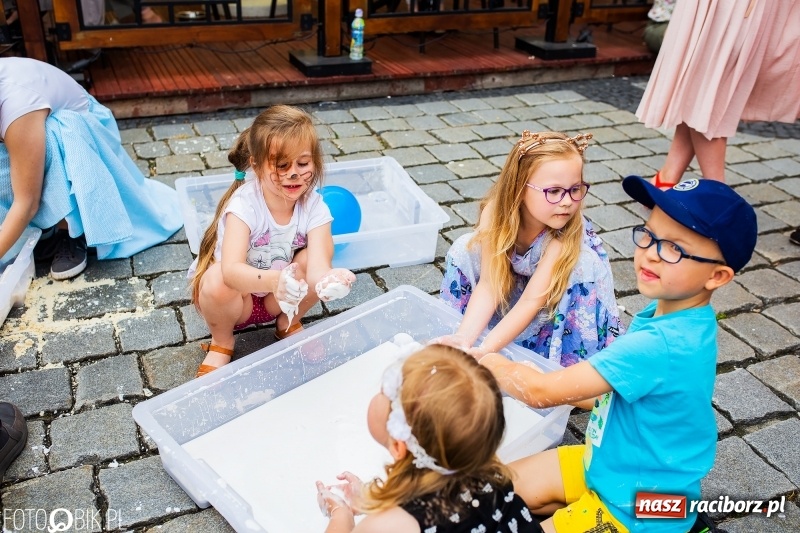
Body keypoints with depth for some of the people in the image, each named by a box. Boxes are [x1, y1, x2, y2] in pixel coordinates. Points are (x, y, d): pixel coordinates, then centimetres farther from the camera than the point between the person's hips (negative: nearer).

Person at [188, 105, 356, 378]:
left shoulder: (313, 206, -20)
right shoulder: (244, 204, -29)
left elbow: (318, 265, -34)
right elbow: (231, 270, -44)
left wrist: (325, 279, -59)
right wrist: (273, 280, -64)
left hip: (280, 299, 2)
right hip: (236, 296, -2)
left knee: (309, 260, -27)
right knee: (218, 280, -36)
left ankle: (288, 324, 4)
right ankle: (221, 342, -1)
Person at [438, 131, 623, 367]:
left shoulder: (568, 230, -36)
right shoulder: (496, 211, -28)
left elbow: (532, 301, -37)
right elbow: (488, 285, -29)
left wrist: (484, 351, -48)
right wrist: (464, 337, -46)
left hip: (559, 295, -2)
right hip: (511, 282, 3)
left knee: (583, 263, -34)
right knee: (465, 247, -21)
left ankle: (569, 362, -18)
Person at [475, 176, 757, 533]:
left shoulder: (663, 345, -35)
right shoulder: (664, 313, -5)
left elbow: (542, 392, -32)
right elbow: (610, 394, 5)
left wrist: (475, 359, -16)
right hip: (606, 460, 8)